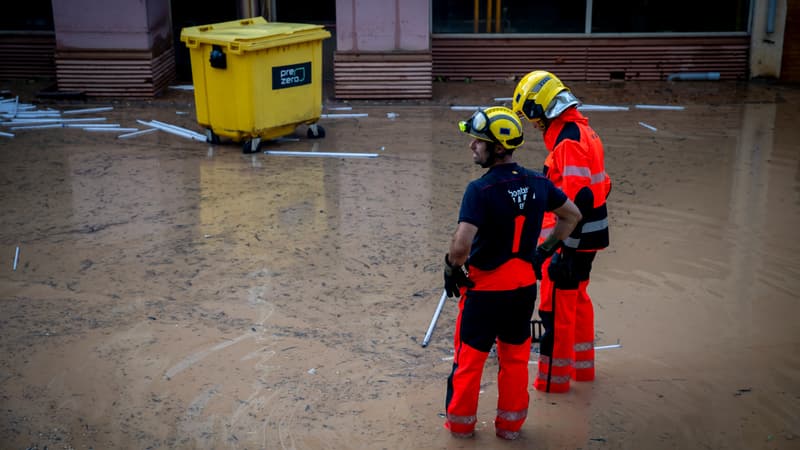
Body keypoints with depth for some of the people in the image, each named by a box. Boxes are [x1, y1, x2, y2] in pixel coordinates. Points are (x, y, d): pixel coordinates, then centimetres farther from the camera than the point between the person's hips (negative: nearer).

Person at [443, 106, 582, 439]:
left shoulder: (480, 190, -23)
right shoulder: (537, 183, -3)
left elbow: (461, 246, -30)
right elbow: (572, 216, 11)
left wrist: (451, 267, -10)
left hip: (485, 289, -5)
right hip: (524, 286, 5)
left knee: (470, 357, 13)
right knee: (516, 357, 19)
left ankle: (461, 422, 28)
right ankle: (510, 424, 30)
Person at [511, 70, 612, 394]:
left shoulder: (568, 141, -21)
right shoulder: (584, 131, 10)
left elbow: (578, 200, -27)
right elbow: (600, 185, 17)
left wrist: (561, 247, -25)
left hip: (569, 239, -10)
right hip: (587, 236, 10)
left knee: (556, 306, 1)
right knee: (577, 297, 21)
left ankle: (553, 377, 12)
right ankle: (582, 366, 34)